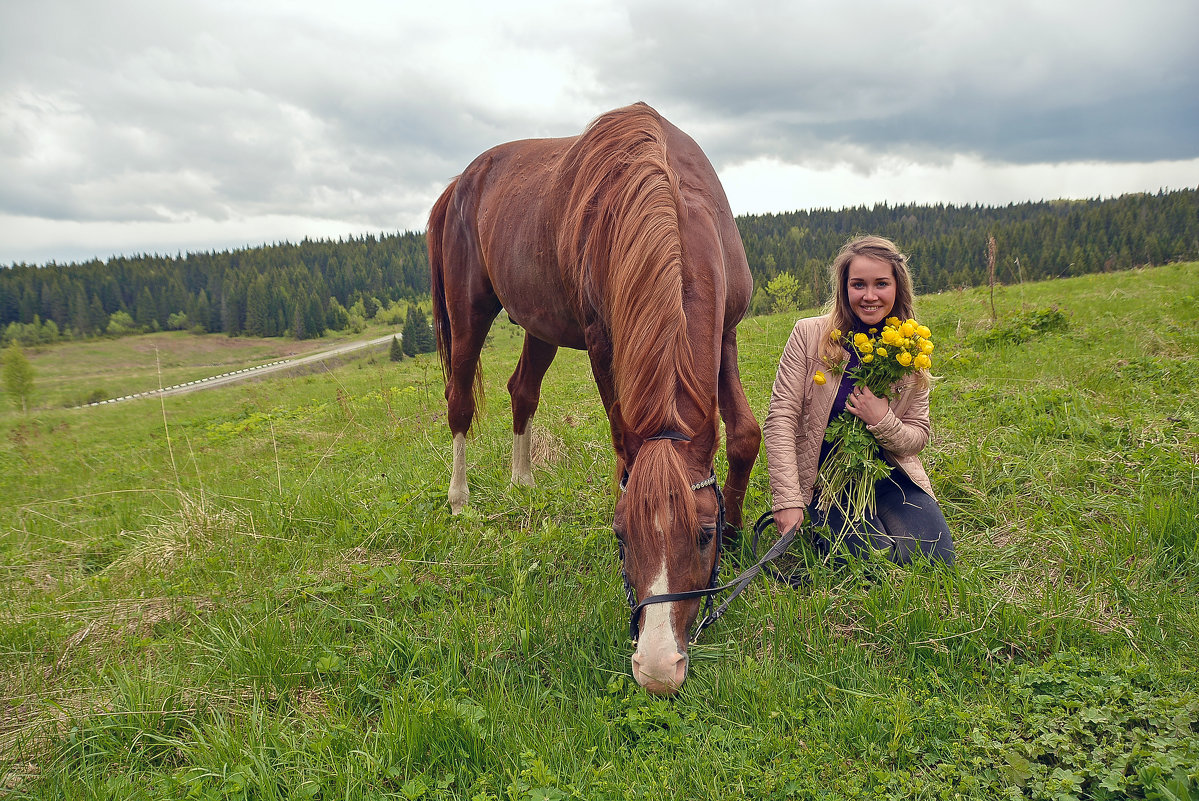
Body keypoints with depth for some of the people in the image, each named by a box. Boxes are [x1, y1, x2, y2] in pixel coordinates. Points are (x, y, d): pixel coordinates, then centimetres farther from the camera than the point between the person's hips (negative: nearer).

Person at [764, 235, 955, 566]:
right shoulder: (809, 334, -9)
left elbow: (918, 435, 6)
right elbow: (781, 418, -12)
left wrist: (882, 421, -18)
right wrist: (788, 501, -20)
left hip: (889, 476, 3)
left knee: (934, 558, -15)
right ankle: (821, 529, 9)